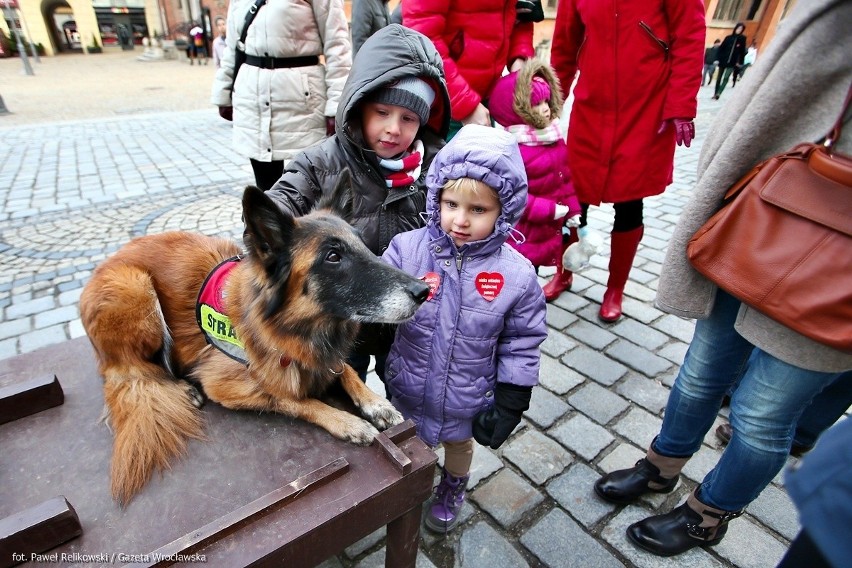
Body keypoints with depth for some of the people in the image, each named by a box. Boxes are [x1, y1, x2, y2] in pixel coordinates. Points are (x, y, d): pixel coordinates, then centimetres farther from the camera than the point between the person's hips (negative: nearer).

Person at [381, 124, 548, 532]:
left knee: (458, 443, 30)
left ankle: (452, 489, 63)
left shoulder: (516, 275, -19)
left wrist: (510, 404, -7)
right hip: (406, 389, 1)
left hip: (466, 400, 0)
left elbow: (521, 344, -10)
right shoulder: (407, 249, -21)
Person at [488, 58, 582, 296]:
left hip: (547, 232, 8)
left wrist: (573, 210, 13)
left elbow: (566, 178, 14)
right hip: (520, 236, -8)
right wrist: (550, 210, -23)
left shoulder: (555, 141, 5)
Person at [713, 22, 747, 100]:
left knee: (726, 78, -14)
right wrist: (719, 58, -5)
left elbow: (742, 51, 5)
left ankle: (718, 93, -18)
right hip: (723, 61, 1)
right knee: (719, 78, 7)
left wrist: (740, 62, 0)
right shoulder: (728, 37, 4)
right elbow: (721, 48, 4)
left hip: (732, 63, -1)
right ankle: (716, 93, 16)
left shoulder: (742, 39, 4)